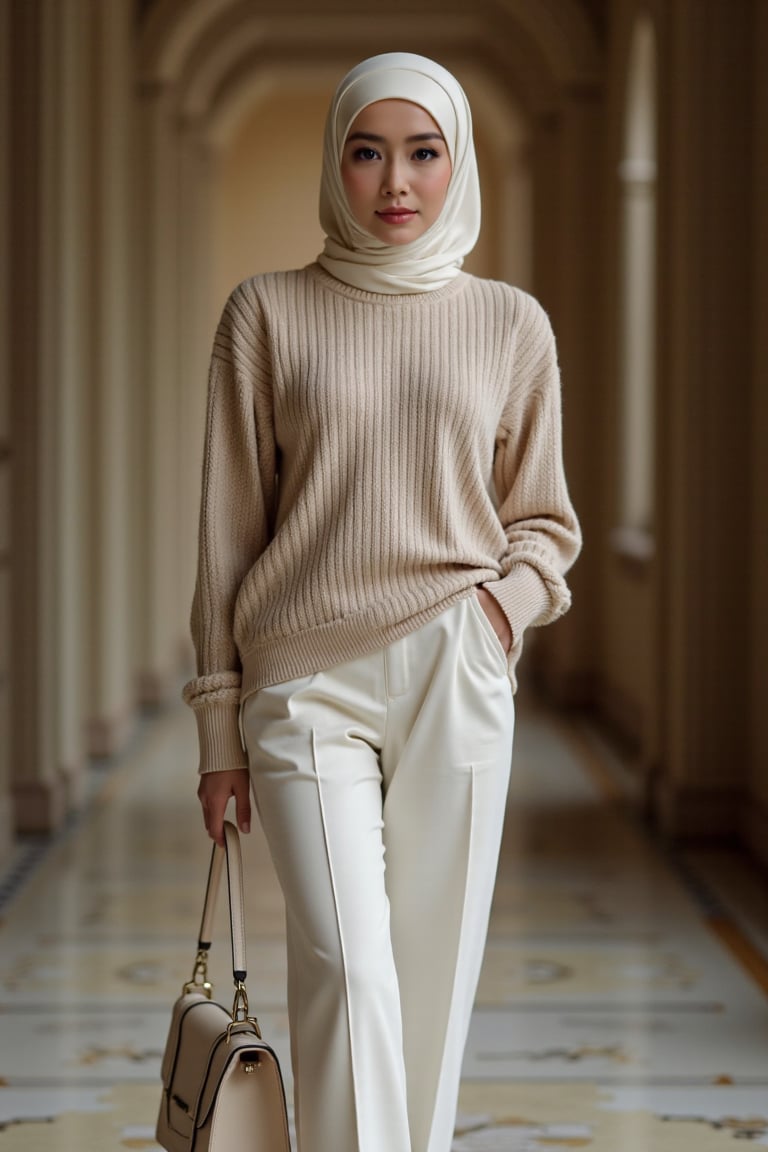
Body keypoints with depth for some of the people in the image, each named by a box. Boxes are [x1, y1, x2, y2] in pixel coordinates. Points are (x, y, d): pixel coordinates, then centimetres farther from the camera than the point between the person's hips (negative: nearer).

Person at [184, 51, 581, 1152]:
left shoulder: (512, 324, 9)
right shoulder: (268, 314, 5)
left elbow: (544, 521, 17)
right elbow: (229, 527, 6)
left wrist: (505, 604, -5)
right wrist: (220, 724, 3)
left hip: (454, 680, 2)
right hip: (307, 680, -2)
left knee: (432, 976, 2)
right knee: (348, 962, -15)